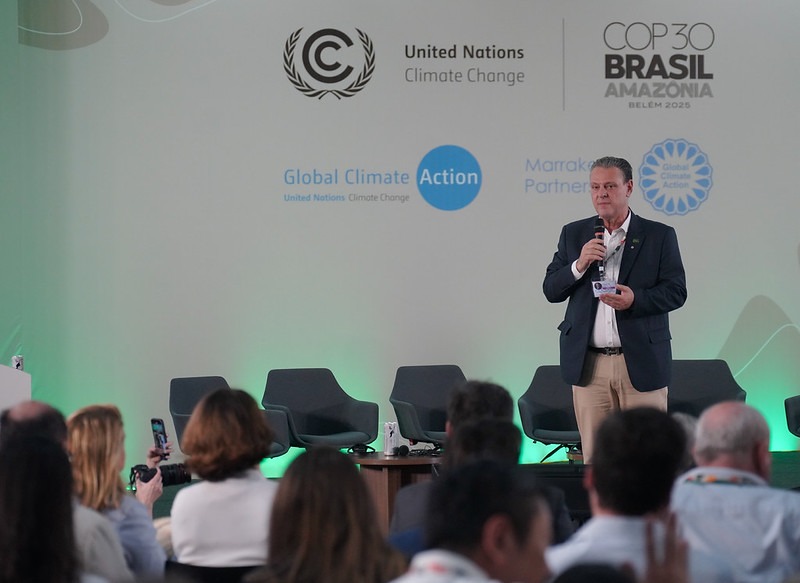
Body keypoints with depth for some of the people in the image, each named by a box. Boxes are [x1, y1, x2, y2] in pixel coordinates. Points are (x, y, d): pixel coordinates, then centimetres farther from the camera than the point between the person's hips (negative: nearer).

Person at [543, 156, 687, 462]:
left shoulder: (660, 236, 3)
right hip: (589, 364, 2)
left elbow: (676, 292, -1)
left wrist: (636, 299, -19)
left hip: (642, 363, -2)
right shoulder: (574, 234, 11)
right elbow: (550, 290, 8)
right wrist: (579, 265, -10)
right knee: (593, 457, 4)